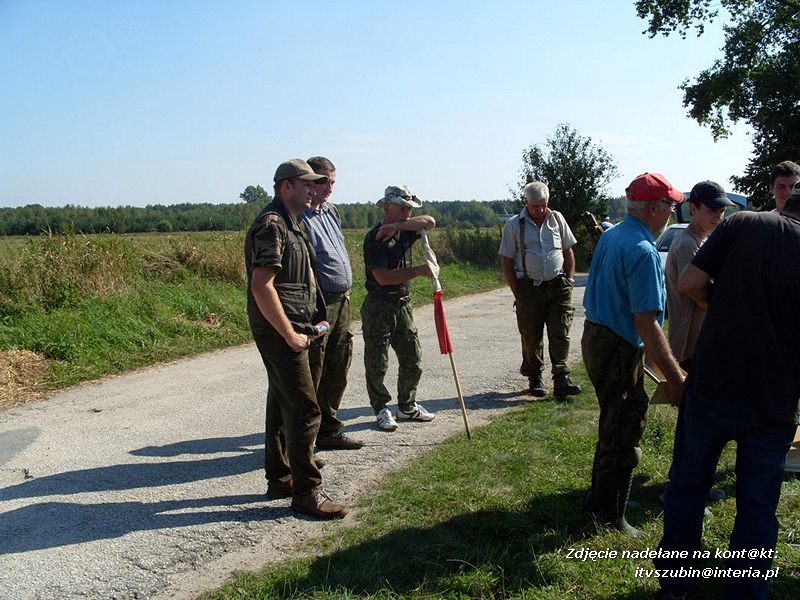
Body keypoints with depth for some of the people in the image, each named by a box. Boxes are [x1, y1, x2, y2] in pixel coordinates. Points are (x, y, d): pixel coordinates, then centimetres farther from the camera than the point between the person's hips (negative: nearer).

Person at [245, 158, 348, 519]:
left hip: (288, 330, 11)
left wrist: (311, 319, 18)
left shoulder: (289, 224, 17)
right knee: (304, 409, -8)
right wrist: (290, 334, -20)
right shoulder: (271, 225, -15)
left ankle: (279, 479, 27)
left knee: (282, 403, 16)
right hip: (279, 331, -11)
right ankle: (306, 492, 0)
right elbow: (261, 287, -23)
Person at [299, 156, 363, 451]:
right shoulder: (300, 217, -12)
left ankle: (328, 429, 26)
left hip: (341, 302, 9)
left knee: (338, 370, 14)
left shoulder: (332, 213, 17)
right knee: (313, 372, -4)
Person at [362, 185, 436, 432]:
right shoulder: (375, 238, -14)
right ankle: (381, 410, 17)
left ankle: (407, 407, 28)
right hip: (378, 307, -7)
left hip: (403, 304, 8)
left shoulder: (404, 231, 9)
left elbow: (430, 222, -9)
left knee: (412, 362, 13)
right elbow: (382, 277, -23)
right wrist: (418, 271, -24)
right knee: (377, 364, 2)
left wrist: (398, 225, -18)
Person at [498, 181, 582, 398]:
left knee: (560, 334, -3)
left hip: (557, 285, 2)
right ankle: (534, 379, 19)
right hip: (529, 287, -2)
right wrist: (517, 293, -4)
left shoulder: (557, 219, 7)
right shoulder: (514, 225, -1)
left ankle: (561, 379, -1)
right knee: (531, 336, 5)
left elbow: (568, 252, 15)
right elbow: (506, 262, 0)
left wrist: (568, 281, 6)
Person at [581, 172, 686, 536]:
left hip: (595, 337, 10)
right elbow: (646, 323, -26)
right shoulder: (642, 251, -22)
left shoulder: (611, 236, 8)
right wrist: (675, 377, -23)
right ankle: (610, 519, 17)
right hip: (619, 350, -10)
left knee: (614, 427, 23)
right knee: (622, 439, 4)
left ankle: (599, 500, 37)